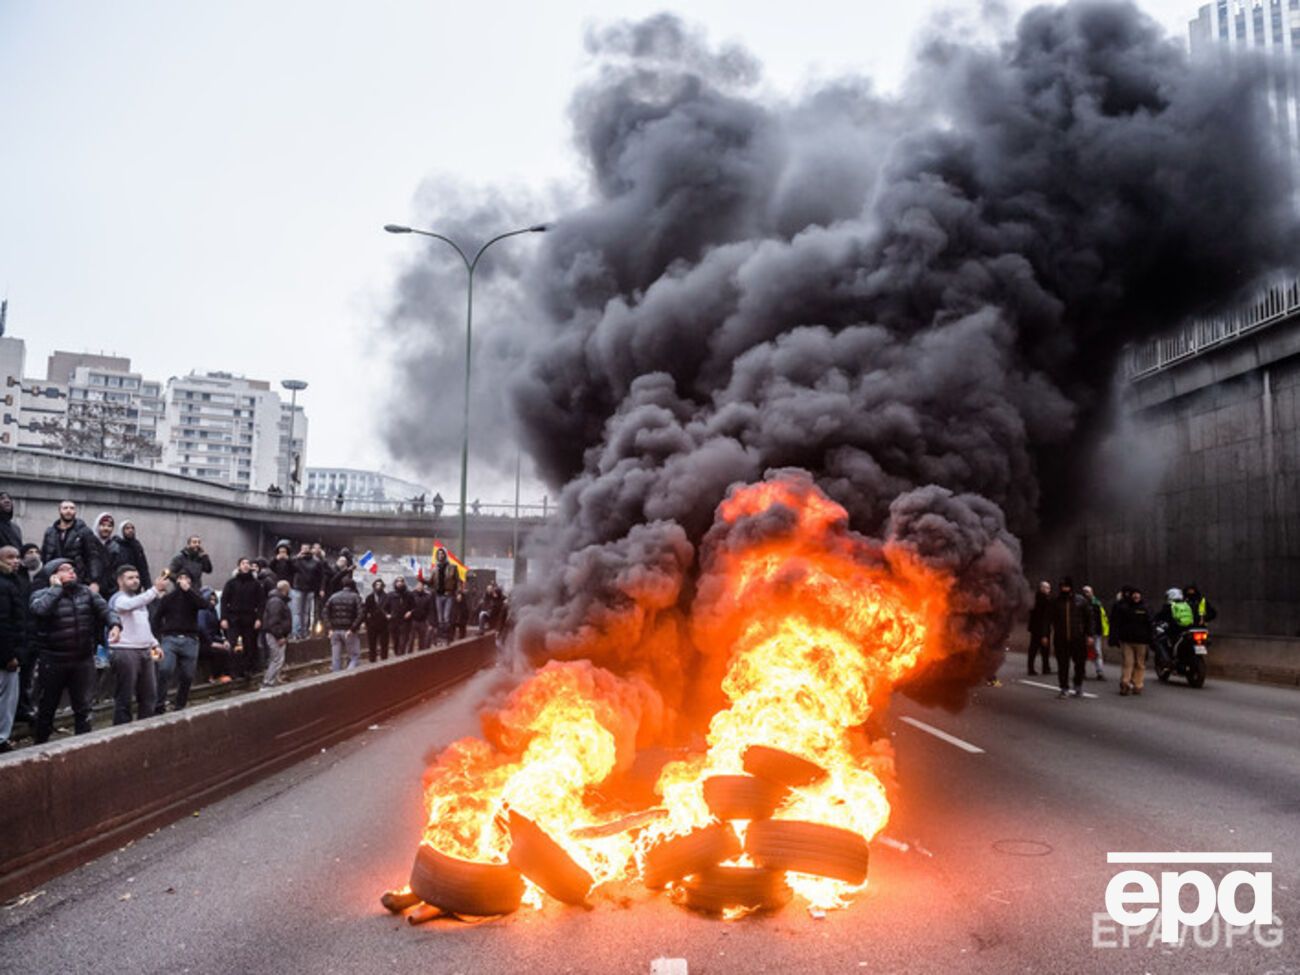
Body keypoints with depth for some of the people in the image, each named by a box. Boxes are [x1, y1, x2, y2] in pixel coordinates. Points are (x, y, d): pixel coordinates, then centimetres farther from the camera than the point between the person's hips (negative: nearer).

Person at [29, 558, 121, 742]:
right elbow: (39, 609, -28)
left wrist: (115, 625, -19)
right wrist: (56, 587, -17)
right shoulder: (42, 594, -5)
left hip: (83, 659, 3)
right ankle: (40, 745, 28)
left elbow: (105, 610, 1)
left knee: (83, 707, 11)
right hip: (54, 660, -3)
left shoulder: (87, 592, 5)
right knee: (47, 707, 12)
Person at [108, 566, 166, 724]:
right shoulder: (118, 599, -8)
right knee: (124, 698, -2)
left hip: (145, 651, 9)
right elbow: (133, 604, -32)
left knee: (149, 695, 11)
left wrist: (154, 644, 17)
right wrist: (155, 589, -41)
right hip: (125, 652, -8)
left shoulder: (138, 599, 20)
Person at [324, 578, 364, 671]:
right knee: (355, 657, 2)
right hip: (349, 631, -4)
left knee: (335, 658, 9)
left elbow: (326, 612, 2)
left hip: (335, 631, 4)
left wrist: (331, 628, -1)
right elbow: (361, 614, -14)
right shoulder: (355, 597, -2)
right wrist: (353, 628, -11)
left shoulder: (333, 597, 10)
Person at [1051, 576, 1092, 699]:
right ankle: (1064, 689, 12)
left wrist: (1089, 634, -2)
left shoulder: (1081, 601, 1)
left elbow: (1088, 618, 3)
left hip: (1078, 638, -1)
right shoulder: (1056, 602, 4)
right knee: (1062, 664, 3)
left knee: (1079, 663, 6)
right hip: (1061, 639, 1)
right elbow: (1051, 619, 4)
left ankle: (1078, 686, 26)